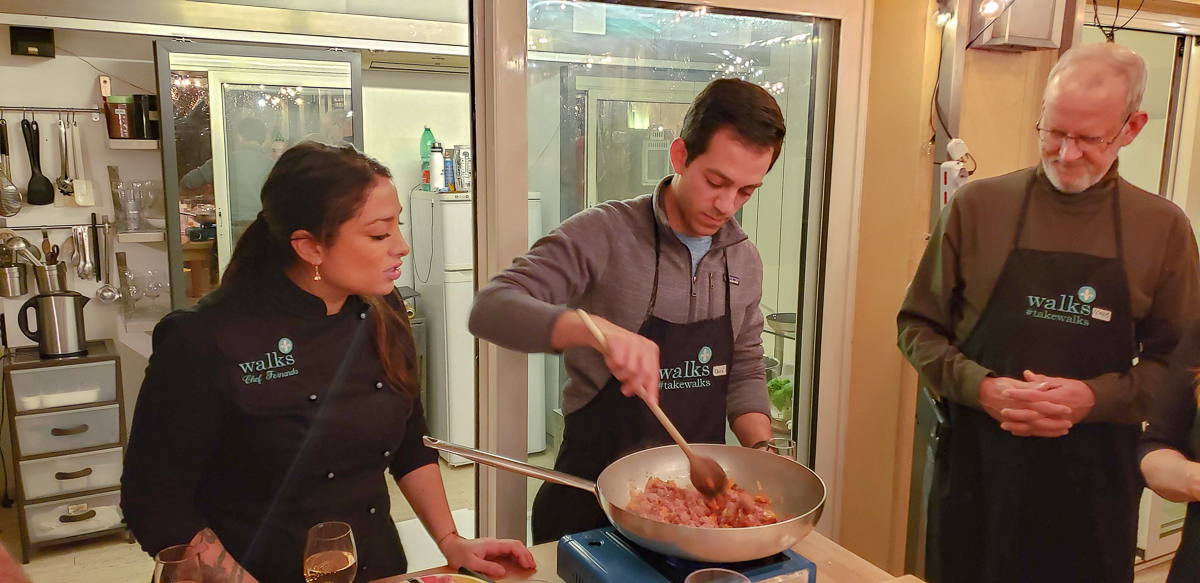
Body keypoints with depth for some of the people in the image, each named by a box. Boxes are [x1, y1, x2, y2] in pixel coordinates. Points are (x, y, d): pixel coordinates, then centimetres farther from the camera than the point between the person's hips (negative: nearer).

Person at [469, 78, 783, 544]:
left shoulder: (745, 260, 2)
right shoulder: (605, 234, -16)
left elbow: (744, 371, 11)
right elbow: (491, 309, -26)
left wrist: (761, 448, -6)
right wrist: (596, 329, -41)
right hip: (594, 494, -4)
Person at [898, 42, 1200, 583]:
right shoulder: (977, 204, -2)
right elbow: (917, 326, 1)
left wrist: (1095, 398, -14)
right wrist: (980, 387, -15)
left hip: (1093, 482, 1)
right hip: (976, 469, 0)